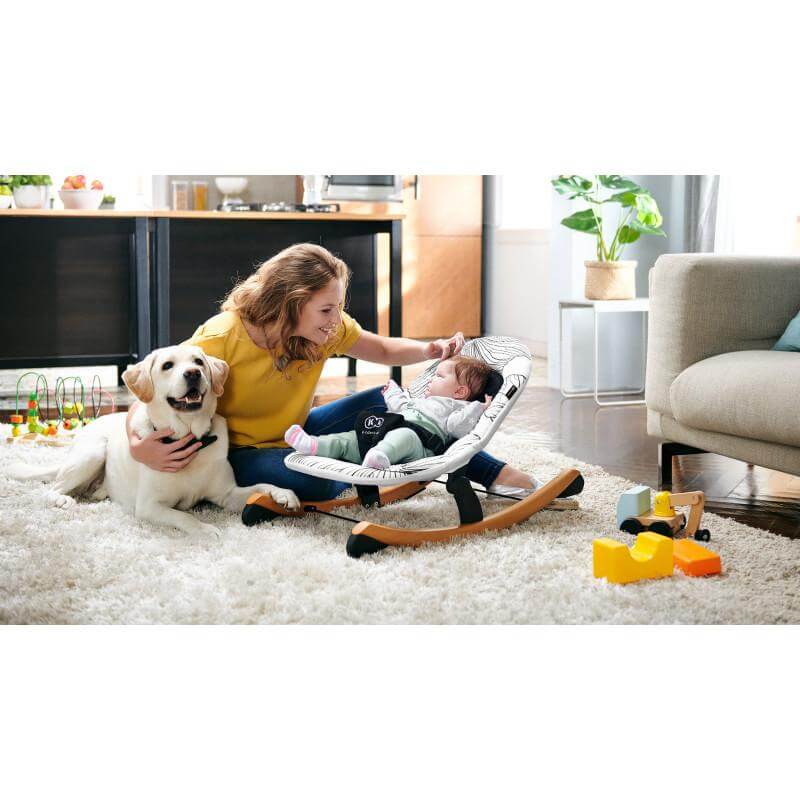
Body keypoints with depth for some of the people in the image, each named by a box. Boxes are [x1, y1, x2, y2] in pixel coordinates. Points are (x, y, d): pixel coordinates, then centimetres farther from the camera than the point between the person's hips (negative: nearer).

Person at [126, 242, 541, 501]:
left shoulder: (328, 327, -11)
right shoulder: (222, 338, -28)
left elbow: (385, 350, 4)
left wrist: (431, 350, -17)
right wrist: (138, 446, -44)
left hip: (294, 434, 6)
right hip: (238, 452, -6)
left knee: (381, 404, -14)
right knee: (314, 480, -37)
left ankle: (494, 473, -6)